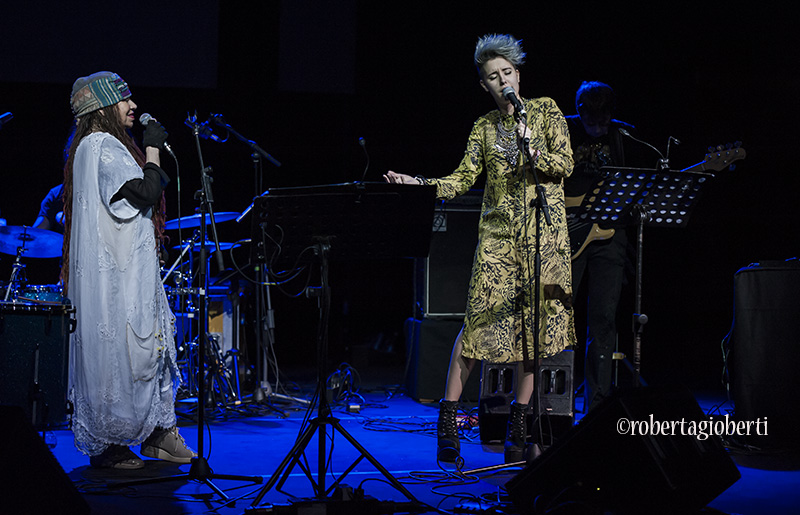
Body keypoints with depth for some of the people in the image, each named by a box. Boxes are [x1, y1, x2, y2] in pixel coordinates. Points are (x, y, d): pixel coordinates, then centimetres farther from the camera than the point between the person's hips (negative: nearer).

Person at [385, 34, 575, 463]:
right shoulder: (484, 126, 10)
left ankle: (518, 427, 8)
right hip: (499, 231, 0)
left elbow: (564, 166, -1)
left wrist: (533, 149, -18)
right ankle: (447, 418, -4)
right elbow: (463, 179, 4)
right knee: (481, 320, -10)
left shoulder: (545, 110, 6)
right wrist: (418, 184, -10)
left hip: (544, 232, 0)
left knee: (534, 326, 0)